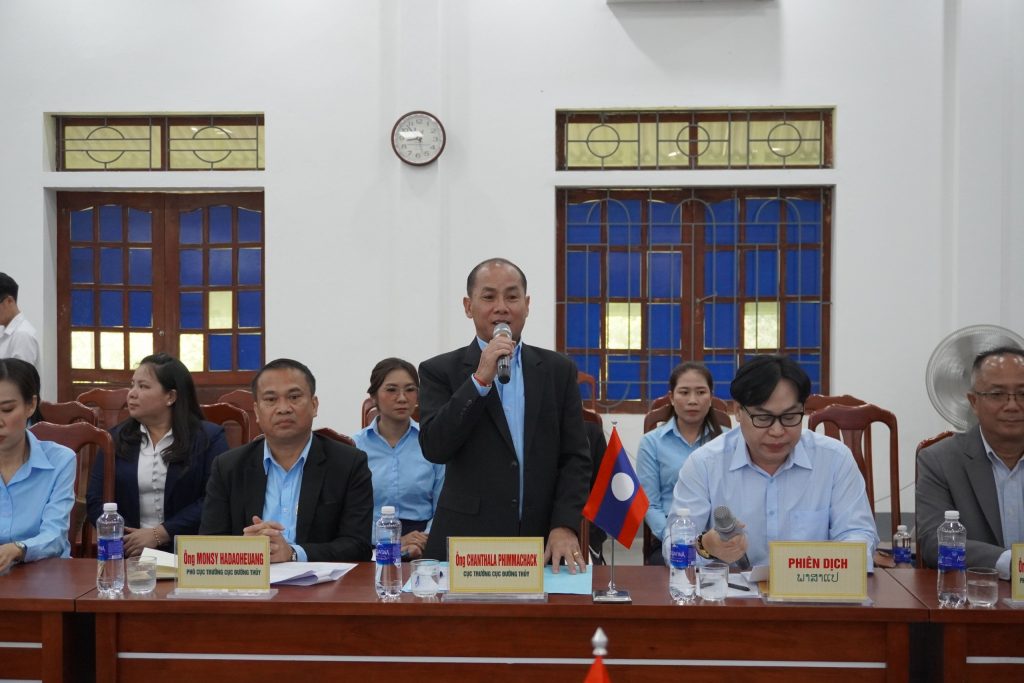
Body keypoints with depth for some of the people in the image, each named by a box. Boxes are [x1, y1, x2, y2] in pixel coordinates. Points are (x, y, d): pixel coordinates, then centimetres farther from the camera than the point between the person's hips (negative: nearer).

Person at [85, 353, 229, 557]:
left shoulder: (209, 437, 2)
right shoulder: (116, 438, 14)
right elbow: (96, 498, 7)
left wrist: (158, 535, -12)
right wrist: (126, 540, -9)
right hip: (127, 552, 2)